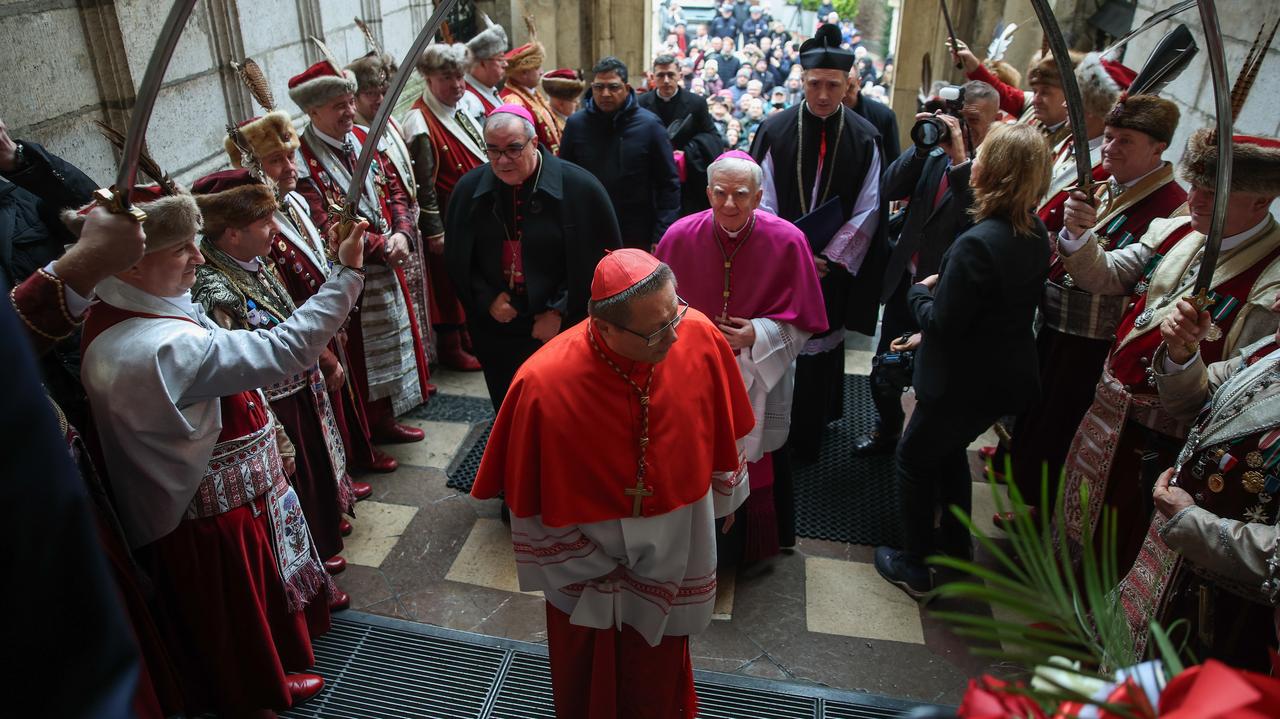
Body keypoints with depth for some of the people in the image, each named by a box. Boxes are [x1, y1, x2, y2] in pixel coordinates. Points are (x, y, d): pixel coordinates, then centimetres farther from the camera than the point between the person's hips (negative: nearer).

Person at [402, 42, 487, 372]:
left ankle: (467, 336, 34)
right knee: (450, 281, 4)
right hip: (447, 220, -8)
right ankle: (450, 348, 18)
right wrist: (434, 231, -19)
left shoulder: (462, 105, 8)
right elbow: (423, 184, -19)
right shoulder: (421, 122, -17)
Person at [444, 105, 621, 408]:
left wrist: (560, 312, -12)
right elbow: (457, 259, 9)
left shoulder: (580, 187, -14)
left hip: (564, 328, -3)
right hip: (495, 329, 4)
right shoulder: (469, 188, -2)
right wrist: (487, 300, -6)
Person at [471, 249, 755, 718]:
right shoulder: (543, 384, -33)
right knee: (590, 681, 25)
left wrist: (722, 497, 10)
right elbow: (527, 495, -16)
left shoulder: (700, 337, -25)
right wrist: (586, 570, -7)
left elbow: (723, 431, -5)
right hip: (586, 561, -2)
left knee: (659, 668, 29)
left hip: (673, 552, 3)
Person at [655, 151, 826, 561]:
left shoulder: (786, 242, -15)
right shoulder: (680, 237, -11)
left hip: (759, 379, -1)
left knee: (758, 464, 13)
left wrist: (757, 336, -20)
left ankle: (758, 544, 38)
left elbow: (803, 319, -7)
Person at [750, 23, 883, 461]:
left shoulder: (864, 139, -3)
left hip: (834, 271, 0)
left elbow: (867, 212, -3)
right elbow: (764, 202, -4)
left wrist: (829, 258, -11)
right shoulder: (774, 131, -4)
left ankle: (808, 439, 26)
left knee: (822, 352, 9)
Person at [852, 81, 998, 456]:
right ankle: (887, 431, 43)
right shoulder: (935, 154, 3)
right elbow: (888, 190, -5)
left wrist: (961, 158, -30)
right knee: (883, 375, 19)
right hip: (905, 280, 6)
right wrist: (923, 147, -15)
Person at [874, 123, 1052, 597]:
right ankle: (956, 546, 44)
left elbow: (941, 322, -24)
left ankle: (915, 567, 24)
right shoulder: (1036, 233, -1)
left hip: (965, 381, -8)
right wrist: (942, 289, 6)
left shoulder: (978, 243, -30)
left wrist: (920, 291, -5)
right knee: (949, 451, 28)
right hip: (1008, 374, 9)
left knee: (914, 459, 12)